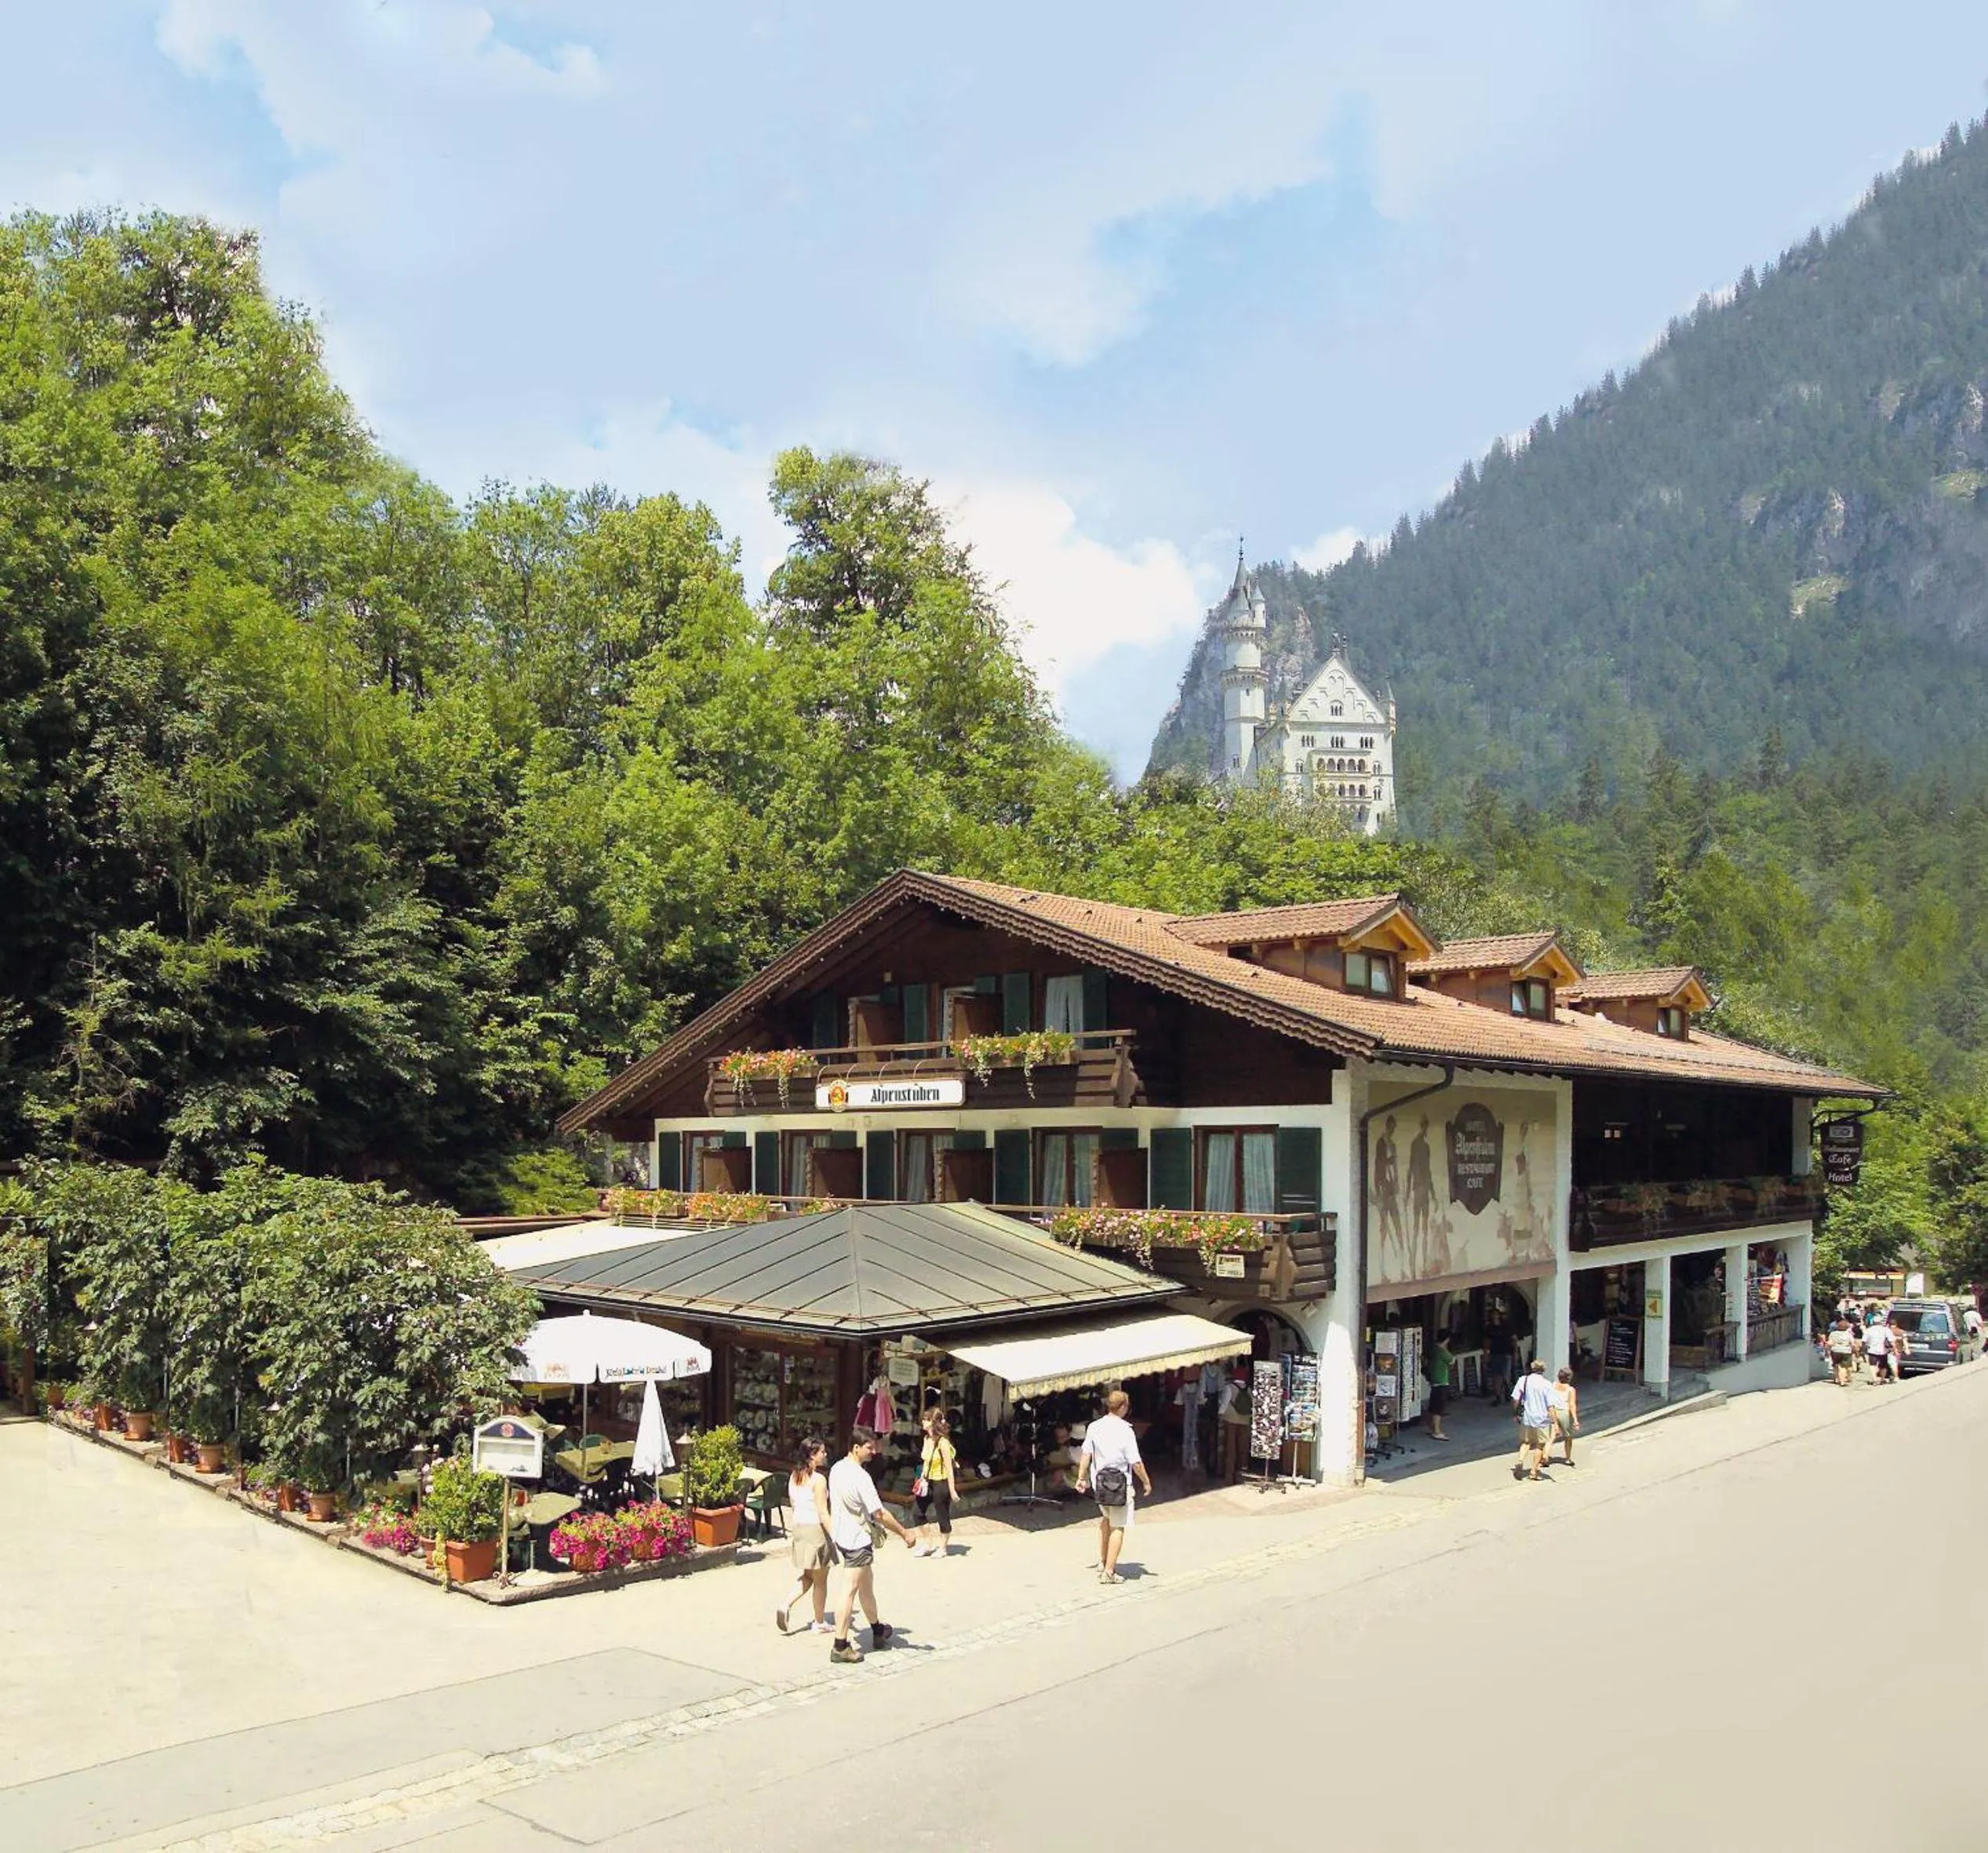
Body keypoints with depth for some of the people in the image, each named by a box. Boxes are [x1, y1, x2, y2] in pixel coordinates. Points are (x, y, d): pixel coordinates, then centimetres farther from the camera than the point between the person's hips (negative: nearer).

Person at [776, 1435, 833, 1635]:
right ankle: (819, 1623, 17)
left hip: (799, 1528, 7)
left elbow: (792, 1506, 13)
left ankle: (786, 1606, -1)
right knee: (820, 1581, 8)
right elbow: (823, 1513, -19)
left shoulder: (794, 1477, 6)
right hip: (816, 1529, -7)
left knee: (805, 1578, 19)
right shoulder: (819, 1479, -16)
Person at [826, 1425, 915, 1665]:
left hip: (841, 1536, 9)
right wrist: (905, 1534, -14)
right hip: (857, 1540, -9)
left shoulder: (837, 1468, 3)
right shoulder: (860, 1477, -24)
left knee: (866, 1585, 21)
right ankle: (840, 1647, 8)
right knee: (850, 1591, 0)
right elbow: (879, 1514, -23)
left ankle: (878, 1632, 33)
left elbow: (832, 1504, 14)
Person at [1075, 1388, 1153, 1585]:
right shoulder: (1125, 1430, -17)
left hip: (1099, 1481, 6)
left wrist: (1081, 1478, 12)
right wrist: (1146, 1482, -1)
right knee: (1118, 1528, 4)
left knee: (1105, 1519, 27)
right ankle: (1109, 1571, 3)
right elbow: (1136, 1462, -14)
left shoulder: (1094, 1427, -2)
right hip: (1120, 1484, -6)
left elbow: (1086, 1454, 1)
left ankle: (1102, 1563, 29)